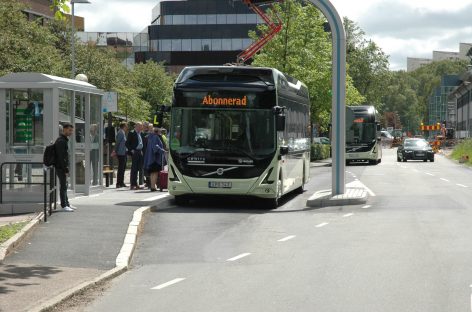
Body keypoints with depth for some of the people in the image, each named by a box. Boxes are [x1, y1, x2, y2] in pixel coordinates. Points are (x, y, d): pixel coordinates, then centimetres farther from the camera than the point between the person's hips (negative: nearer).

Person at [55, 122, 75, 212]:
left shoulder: (65, 140, 16)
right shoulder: (61, 141, -17)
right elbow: (61, 157, -22)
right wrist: (66, 169, -21)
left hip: (63, 167, 10)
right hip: (61, 168, -10)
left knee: (64, 185, 15)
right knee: (63, 186, -6)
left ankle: (67, 204, 22)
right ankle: (64, 205, -2)